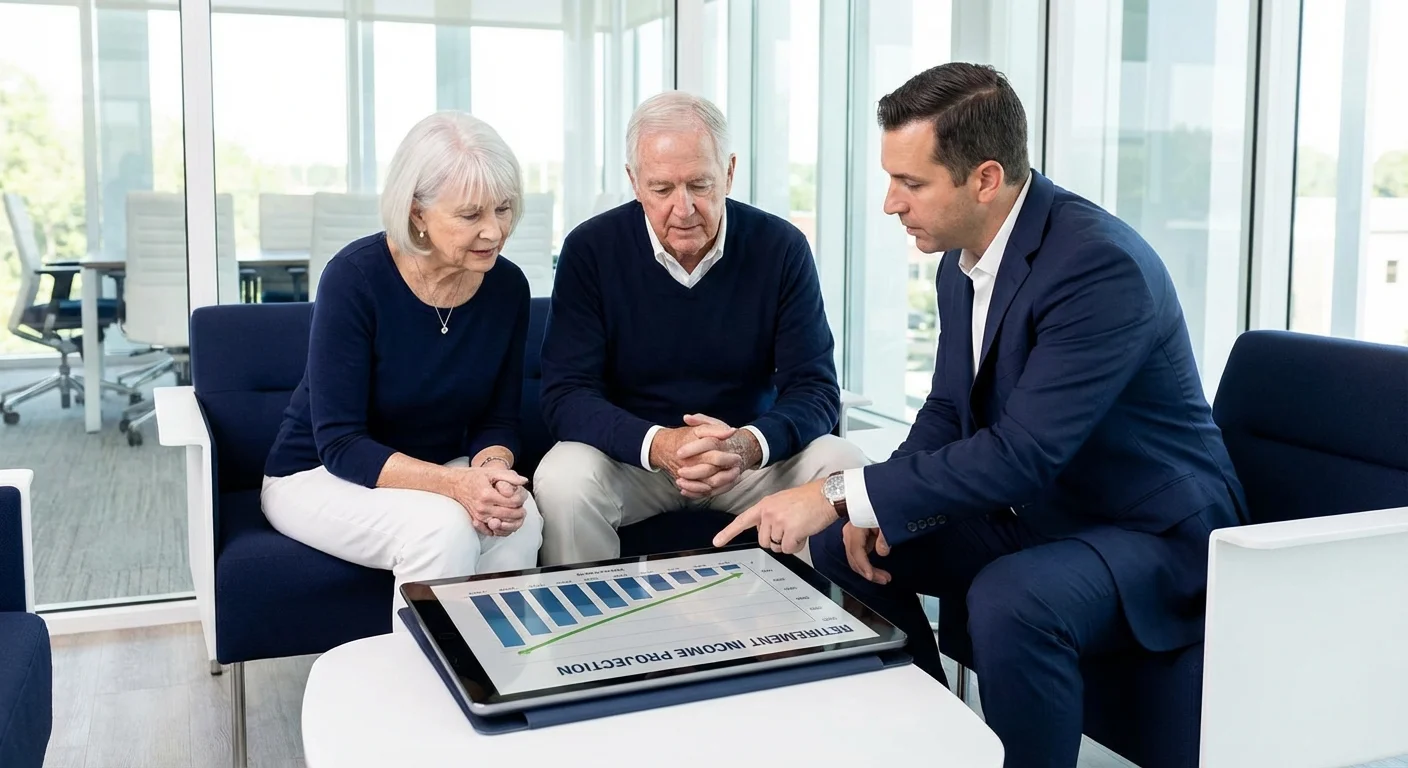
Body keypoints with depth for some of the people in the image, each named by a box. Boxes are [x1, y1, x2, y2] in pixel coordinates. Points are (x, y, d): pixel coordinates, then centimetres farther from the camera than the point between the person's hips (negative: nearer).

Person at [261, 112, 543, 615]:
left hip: (432, 473, 4)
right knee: (443, 527, -33)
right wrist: (457, 485, -35)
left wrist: (491, 470, -23)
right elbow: (339, 443, -22)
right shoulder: (355, 277, -21)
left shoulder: (507, 286, -7)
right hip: (318, 476, -4)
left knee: (521, 519, -27)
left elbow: (497, 420, 1)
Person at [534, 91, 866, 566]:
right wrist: (657, 444, -33)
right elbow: (565, 394, -14)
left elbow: (815, 389, -9)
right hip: (630, 451, -1)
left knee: (847, 469, -23)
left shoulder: (782, 248, -7)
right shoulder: (591, 250, -10)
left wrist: (750, 444, -31)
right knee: (563, 481, -31)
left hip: (751, 452, 2)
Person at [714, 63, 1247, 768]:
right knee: (844, 545, 2)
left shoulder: (1101, 264, -27)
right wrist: (877, 505, -9)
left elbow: (1023, 452, -33)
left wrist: (840, 494, -32)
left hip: (1155, 531, -8)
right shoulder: (962, 259, 0)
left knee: (1008, 601, -35)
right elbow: (948, 409, 9)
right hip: (1034, 511, 8)